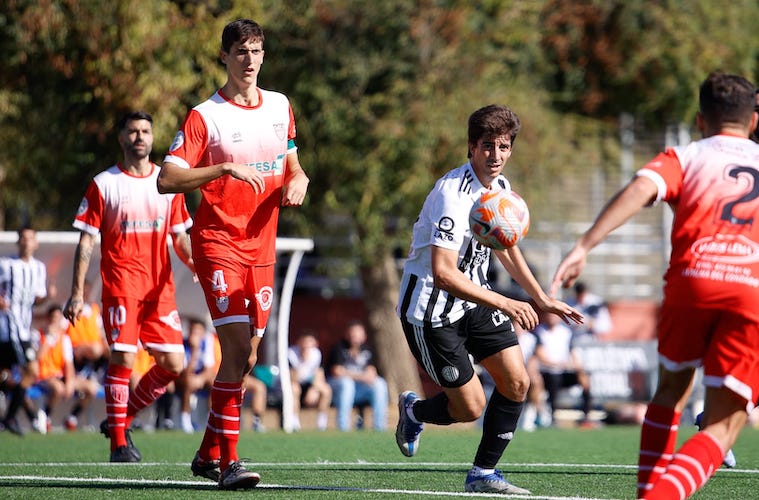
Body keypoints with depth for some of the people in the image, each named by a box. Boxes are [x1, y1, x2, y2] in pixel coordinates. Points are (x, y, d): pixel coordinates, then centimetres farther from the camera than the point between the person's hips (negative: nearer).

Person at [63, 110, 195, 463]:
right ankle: (118, 443, -4)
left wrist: (195, 263, -4)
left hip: (160, 287, 4)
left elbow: (179, 238, 17)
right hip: (121, 285, -4)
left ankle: (122, 419, 18)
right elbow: (86, 241, 2)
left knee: (172, 364, -1)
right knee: (123, 357, -13)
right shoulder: (103, 184, 2)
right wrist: (77, 293, -4)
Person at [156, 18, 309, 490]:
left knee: (247, 356, 7)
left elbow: (291, 162, 24)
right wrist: (226, 169, -23)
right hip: (218, 242, -6)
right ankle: (229, 461, -15)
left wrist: (298, 180, 1)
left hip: (262, 246, 6)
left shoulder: (280, 106, 11)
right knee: (237, 346, -17)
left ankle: (208, 454, 21)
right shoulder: (205, 116, -7)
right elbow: (167, 180, -14)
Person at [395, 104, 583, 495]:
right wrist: (504, 304, -36)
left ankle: (484, 473, 10)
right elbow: (443, 274, -34)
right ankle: (414, 411, 27)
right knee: (470, 407, -5)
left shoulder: (501, 188, 2)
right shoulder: (454, 195, -26)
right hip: (430, 307, -8)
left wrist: (542, 299, 16)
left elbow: (505, 248, 20)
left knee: (517, 382, -3)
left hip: (474, 299, 8)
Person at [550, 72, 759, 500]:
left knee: (672, 389, 29)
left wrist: (584, 247, -13)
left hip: (691, 281, 0)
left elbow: (641, 188, -4)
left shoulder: (686, 157, 17)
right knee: (722, 428, -2)